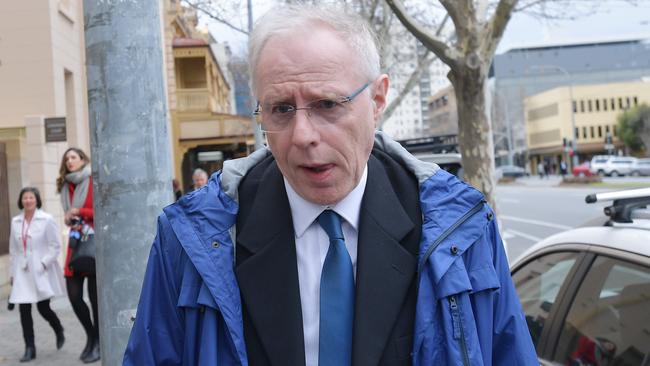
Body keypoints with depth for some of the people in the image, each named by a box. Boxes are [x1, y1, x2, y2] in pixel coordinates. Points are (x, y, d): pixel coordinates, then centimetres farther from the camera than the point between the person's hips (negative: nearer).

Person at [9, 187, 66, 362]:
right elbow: (13, 249, 13)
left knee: (43, 308, -2)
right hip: (23, 273, 4)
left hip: (42, 272, -4)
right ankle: (29, 348, 8)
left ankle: (59, 331, 28)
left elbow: (55, 246, -6)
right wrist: (13, 272, 12)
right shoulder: (15, 222, 8)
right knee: (24, 309, -1)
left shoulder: (47, 220, -5)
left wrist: (43, 264, -15)